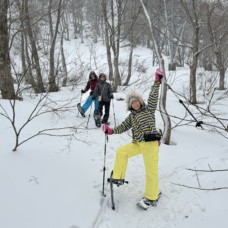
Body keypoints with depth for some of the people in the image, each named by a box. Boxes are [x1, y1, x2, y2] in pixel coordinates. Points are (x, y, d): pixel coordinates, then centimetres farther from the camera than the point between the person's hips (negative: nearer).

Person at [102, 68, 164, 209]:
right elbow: (123, 127, 14)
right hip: (138, 144, 6)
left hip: (151, 143, -6)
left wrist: (157, 82, -16)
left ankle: (152, 197, 12)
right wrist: (111, 131, 1)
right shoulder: (131, 116, 17)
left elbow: (153, 96, -7)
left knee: (151, 170, -4)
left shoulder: (148, 109, 4)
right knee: (121, 151, 1)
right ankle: (119, 178, 14)